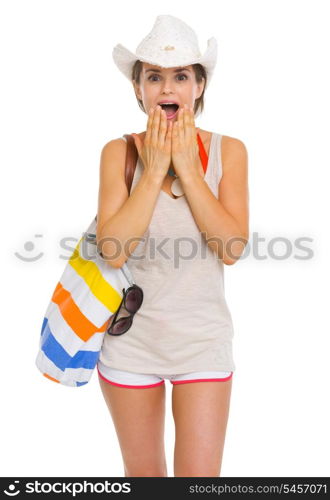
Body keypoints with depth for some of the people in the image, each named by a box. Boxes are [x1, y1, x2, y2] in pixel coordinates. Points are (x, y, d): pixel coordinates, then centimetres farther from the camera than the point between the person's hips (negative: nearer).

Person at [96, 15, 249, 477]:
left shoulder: (228, 151, -3)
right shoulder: (119, 152, -5)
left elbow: (232, 247, -15)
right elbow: (113, 250, -16)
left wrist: (186, 167, -16)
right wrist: (154, 170, -17)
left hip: (203, 338, 0)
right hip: (131, 338, 1)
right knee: (143, 473, 19)